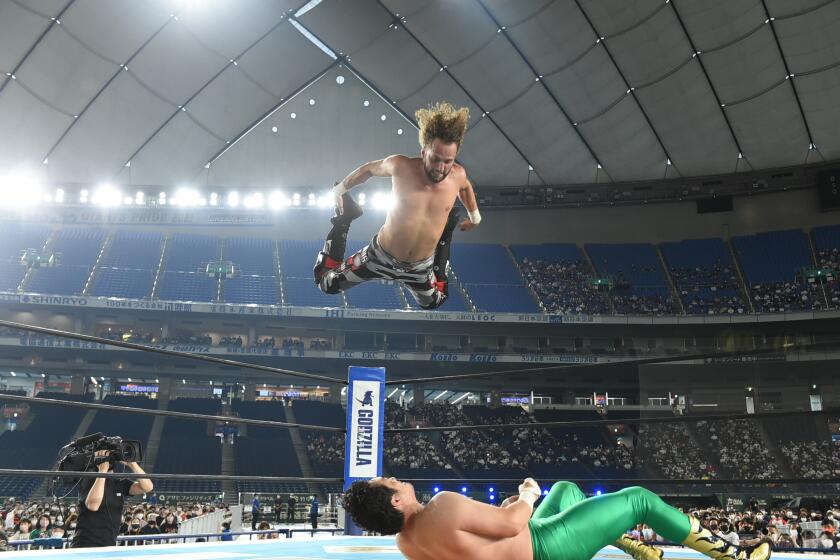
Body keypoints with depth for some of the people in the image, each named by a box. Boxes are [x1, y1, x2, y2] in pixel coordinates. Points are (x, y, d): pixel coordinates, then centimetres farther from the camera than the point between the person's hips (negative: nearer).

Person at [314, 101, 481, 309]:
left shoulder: (458, 175, -18)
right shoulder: (401, 166, -25)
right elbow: (369, 169, -3)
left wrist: (475, 217, 23)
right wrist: (339, 189, 10)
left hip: (421, 267, 3)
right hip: (381, 255, -2)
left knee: (433, 303, 30)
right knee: (326, 283, 10)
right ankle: (344, 218, 22)